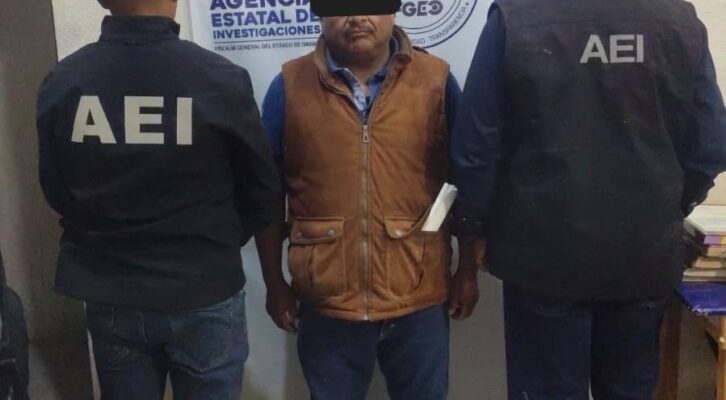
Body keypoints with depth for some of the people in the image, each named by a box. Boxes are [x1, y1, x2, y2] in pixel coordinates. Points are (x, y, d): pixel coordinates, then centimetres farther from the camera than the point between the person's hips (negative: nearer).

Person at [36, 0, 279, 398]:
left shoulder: (61, 82, -9)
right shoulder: (221, 79, -18)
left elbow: (57, 192, 3)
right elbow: (262, 192, -6)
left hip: (110, 298, 3)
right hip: (204, 296, -2)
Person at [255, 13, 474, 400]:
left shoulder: (436, 80, -2)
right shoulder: (290, 86, -2)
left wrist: (469, 270, 4)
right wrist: (275, 283, 3)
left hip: (419, 300, 0)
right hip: (326, 303, 0)